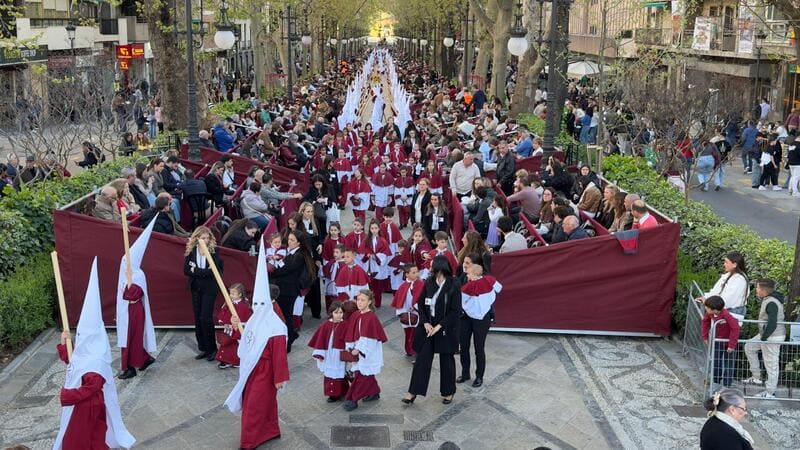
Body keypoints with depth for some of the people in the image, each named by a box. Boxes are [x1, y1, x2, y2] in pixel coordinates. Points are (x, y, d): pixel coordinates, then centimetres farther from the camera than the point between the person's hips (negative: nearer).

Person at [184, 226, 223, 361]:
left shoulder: (213, 250, -8)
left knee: (205, 318, -8)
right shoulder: (191, 251, 0)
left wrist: (196, 271, -13)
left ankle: (212, 349, 5)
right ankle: (203, 349, 18)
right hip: (196, 288, 4)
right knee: (198, 319, 8)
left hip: (209, 288, -4)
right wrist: (205, 272, -15)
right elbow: (186, 270, -4)